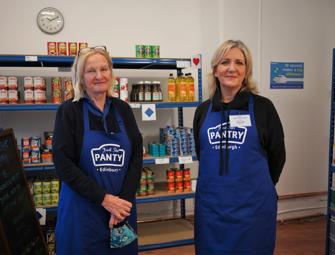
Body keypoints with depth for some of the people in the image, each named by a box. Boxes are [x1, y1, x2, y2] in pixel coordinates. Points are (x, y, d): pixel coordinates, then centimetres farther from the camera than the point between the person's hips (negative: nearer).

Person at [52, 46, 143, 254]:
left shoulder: (122, 109, 5)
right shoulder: (69, 111, -4)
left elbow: (137, 155, 0)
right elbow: (63, 163, -12)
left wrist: (124, 200, -11)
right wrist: (104, 198, -17)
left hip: (121, 206, 3)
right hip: (81, 210, -3)